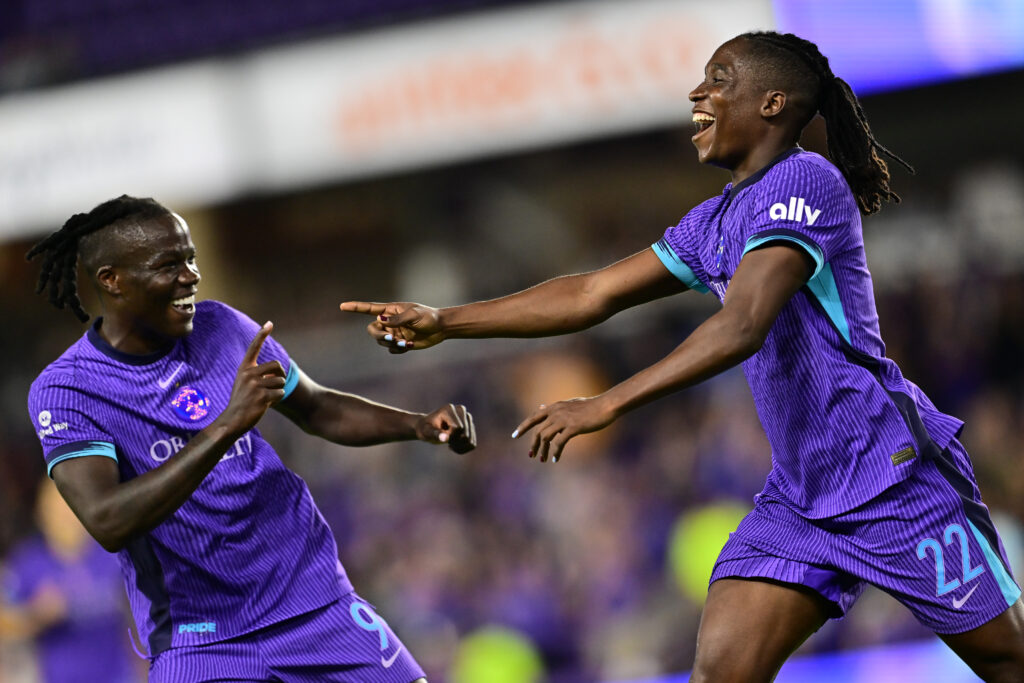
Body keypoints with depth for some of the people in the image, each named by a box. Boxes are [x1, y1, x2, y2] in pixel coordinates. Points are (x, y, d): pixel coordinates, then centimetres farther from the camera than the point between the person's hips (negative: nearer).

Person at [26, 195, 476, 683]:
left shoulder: (222, 328, 1)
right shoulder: (63, 392, -13)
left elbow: (317, 410, 18)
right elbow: (108, 523, -28)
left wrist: (418, 425, 1)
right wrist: (227, 426, -34)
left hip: (316, 605, 4)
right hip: (198, 641, -4)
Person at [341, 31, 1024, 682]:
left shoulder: (803, 181, -15)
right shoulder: (716, 222, 13)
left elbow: (742, 326, -26)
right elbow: (594, 294, 17)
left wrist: (607, 404, -30)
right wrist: (445, 322, 11)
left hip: (897, 481, -8)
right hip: (799, 497, 8)